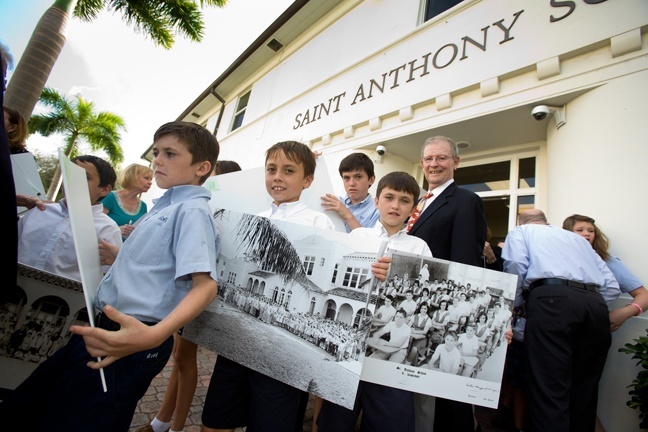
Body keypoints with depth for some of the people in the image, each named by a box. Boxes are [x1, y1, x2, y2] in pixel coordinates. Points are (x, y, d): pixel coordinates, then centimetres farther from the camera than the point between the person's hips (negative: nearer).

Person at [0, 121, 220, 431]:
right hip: (105, 330, 10)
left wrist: (154, 335, -41)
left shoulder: (192, 210, -17)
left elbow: (205, 284, -29)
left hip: (127, 343, -10)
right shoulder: (164, 206, 13)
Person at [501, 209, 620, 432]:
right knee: (584, 389, 15)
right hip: (596, 305, 6)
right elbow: (612, 287, 22)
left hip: (552, 299, -6)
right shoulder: (577, 238, 33)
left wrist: (513, 308, 7)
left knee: (549, 390, -5)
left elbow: (516, 266, -4)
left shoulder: (520, 231, 19)